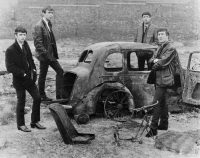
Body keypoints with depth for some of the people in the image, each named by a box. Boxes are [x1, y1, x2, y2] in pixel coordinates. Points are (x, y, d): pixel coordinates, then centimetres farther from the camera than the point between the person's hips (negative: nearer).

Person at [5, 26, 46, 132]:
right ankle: (21, 124, 21)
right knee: (21, 102, 4)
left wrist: (33, 70, 2)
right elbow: (10, 67, -17)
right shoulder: (10, 50, -14)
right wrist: (23, 74, -19)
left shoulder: (25, 45, 5)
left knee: (37, 98, 7)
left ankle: (35, 122, 21)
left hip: (29, 78, 6)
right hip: (19, 80, -6)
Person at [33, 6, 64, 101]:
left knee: (60, 71, 9)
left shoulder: (49, 24, 10)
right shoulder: (39, 26, -17)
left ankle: (59, 95, 15)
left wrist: (55, 53, 11)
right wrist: (46, 54, -21)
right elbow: (38, 43, -20)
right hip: (44, 55, -9)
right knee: (42, 76, 5)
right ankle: (42, 96, 21)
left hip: (51, 54, 9)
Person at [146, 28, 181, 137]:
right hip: (158, 79, 9)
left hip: (164, 79, -9)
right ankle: (164, 124, 29)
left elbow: (163, 63, -19)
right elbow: (151, 60, 14)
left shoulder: (171, 48, -11)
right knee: (162, 102, 17)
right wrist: (154, 60, -8)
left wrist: (154, 66, -2)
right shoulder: (160, 48, 19)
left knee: (156, 103, -13)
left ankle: (153, 129, -11)